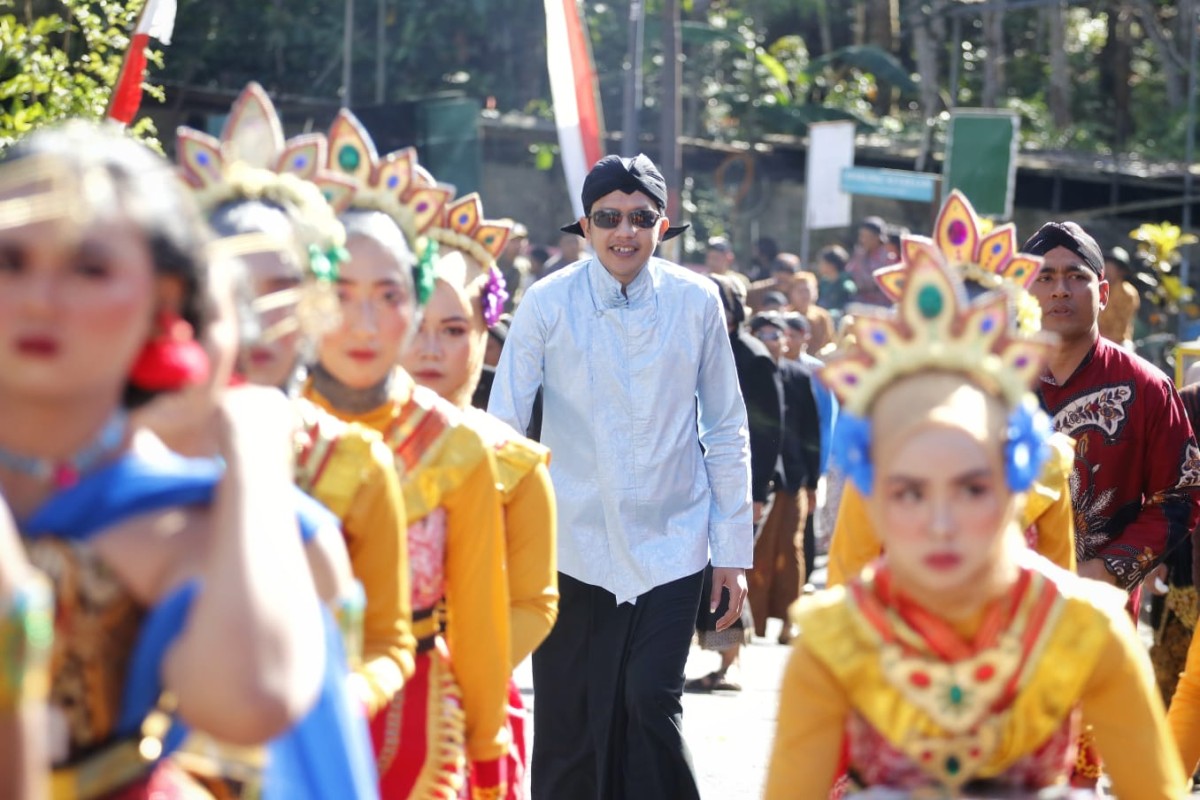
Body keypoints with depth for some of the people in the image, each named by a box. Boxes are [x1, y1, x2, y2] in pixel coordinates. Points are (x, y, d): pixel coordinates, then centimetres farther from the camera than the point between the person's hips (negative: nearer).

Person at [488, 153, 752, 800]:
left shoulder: (696, 302, -1)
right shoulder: (548, 304, -5)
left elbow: (727, 430, 6)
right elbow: (503, 426, -3)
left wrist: (733, 551, 5)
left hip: (672, 545, 0)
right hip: (576, 546, 0)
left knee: (651, 701, -11)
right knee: (568, 723, 4)